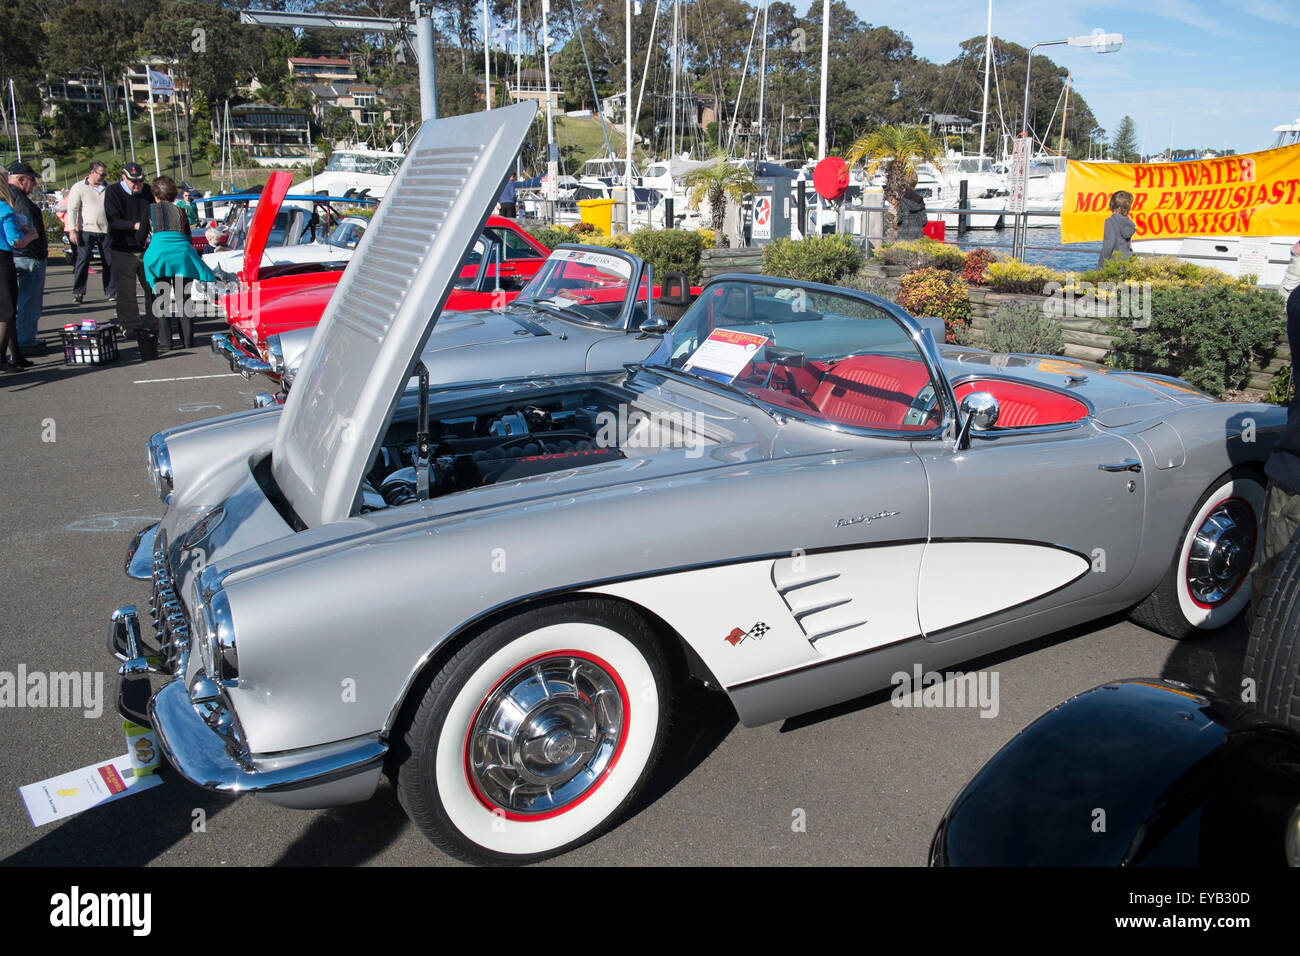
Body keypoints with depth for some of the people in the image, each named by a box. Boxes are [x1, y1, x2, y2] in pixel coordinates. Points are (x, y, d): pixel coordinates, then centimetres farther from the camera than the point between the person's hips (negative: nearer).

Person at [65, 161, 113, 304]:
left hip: (106, 230, 4)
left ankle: (111, 291, 12)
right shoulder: (79, 188, 1)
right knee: (83, 260, -7)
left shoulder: (108, 188, 12)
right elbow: (72, 209, -3)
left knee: (109, 261, 4)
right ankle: (78, 292, -4)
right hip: (87, 230, -3)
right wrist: (72, 230, -10)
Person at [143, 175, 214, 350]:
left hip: (159, 254, -2)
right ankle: (187, 339, 7)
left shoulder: (149, 210, 12)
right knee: (183, 298, 7)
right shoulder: (179, 210, 18)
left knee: (161, 299, 3)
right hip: (183, 253, 2)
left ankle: (165, 341, -1)